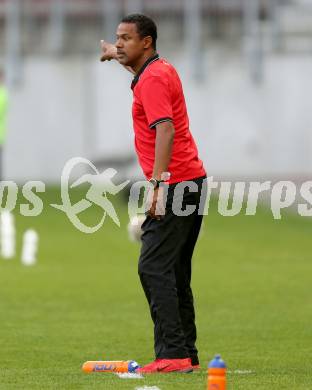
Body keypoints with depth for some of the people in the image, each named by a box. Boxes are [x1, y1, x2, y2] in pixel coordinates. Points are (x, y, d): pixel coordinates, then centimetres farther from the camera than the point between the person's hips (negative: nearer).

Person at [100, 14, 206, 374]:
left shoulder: (153, 80, -12)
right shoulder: (161, 70, 17)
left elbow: (165, 131, -25)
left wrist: (158, 183, -31)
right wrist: (116, 54, 59)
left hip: (174, 183, -11)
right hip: (192, 181, 11)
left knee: (154, 267, -16)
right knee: (175, 273, 13)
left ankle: (172, 354, -22)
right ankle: (187, 354, 14)